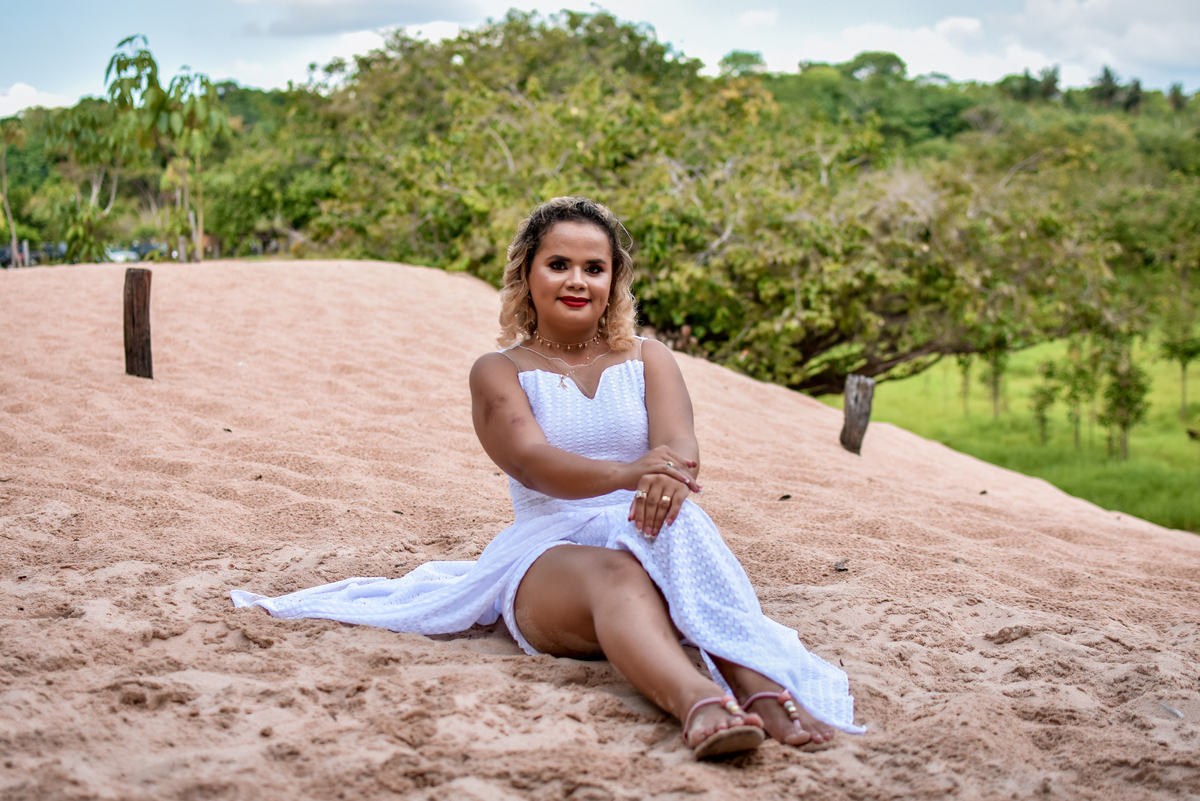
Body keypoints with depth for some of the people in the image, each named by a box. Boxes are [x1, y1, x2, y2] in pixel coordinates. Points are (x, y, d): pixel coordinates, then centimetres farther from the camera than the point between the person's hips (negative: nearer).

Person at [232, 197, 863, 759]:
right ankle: (697, 701, -69)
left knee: (678, 526, -36)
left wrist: (668, 478, -31)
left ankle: (762, 689, -57)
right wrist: (626, 474, -32)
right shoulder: (500, 372, 11)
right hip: (549, 556, -2)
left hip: (644, 538, 2)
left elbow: (680, 443, -2)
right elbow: (530, 460, -10)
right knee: (613, 575, -39)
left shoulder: (647, 360, 19)